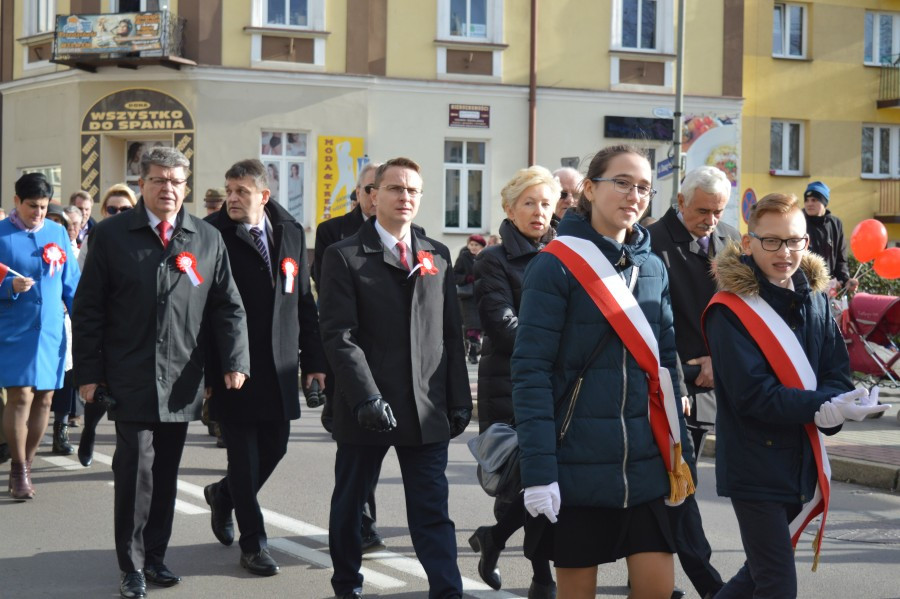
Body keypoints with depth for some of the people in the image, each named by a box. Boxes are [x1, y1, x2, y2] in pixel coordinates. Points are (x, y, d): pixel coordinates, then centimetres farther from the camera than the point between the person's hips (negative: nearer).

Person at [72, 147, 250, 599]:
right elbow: (88, 309, 1)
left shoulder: (208, 239, 7)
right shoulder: (111, 235, 1)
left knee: (165, 473, 10)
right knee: (136, 468, -6)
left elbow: (227, 306, 8)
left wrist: (235, 361, -3)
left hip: (181, 381, 3)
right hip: (130, 379, -2)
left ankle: (155, 556, 23)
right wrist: (88, 372, -3)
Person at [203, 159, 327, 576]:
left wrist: (313, 358, 7)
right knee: (244, 454, 1)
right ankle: (253, 543, 13)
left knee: (274, 447, 11)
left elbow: (304, 300, 10)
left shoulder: (290, 232, 6)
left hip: (279, 366, 5)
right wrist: (204, 369, -13)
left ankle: (223, 495, 39)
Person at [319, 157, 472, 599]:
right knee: (350, 504, 13)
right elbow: (339, 335, -10)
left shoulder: (437, 256, 11)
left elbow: (451, 334, 12)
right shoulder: (344, 257, -2)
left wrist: (459, 400, 6)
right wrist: (367, 397, -20)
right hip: (365, 409, -2)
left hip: (427, 410, 2)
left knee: (432, 512, 0)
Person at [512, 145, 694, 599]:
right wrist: (538, 471, -18)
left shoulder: (653, 268, 9)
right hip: (577, 466, -5)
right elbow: (531, 371, -13)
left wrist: (677, 453, 9)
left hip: (644, 464, 5)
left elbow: (663, 364, 14)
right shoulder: (557, 265, -9)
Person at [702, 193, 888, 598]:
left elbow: (837, 373, 4)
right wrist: (821, 407, -29)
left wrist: (834, 404, -19)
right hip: (755, 466, -7)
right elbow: (752, 394, -21)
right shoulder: (730, 309, -14)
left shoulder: (815, 298, 6)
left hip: (802, 461, 7)